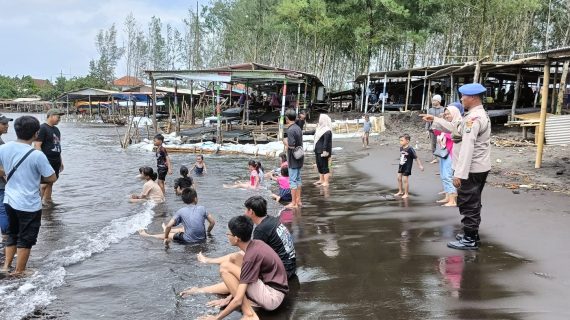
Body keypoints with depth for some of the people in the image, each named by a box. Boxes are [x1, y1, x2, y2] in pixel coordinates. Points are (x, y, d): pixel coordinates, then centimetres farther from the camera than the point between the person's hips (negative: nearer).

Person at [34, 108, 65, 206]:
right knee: (45, 183, -7)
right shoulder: (42, 128, -10)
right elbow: (37, 145, -16)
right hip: (47, 161, -8)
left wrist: (60, 160, 21)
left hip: (56, 161, 8)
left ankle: (47, 200, 21)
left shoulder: (56, 129, 16)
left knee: (50, 182, 13)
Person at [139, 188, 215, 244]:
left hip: (188, 241, -4)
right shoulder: (202, 208, -4)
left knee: (169, 235, 21)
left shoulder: (181, 211, -8)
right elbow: (213, 222, -3)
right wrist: (208, 232, 15)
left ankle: (147, 235, 38)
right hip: (202, 239, 4)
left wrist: (166, 238, 2)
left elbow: (169, 225, -12)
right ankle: (166, 230, 59)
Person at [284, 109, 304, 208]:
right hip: (299, 158, 9)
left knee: (293, 180, -2)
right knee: (298, 179, 15)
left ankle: (294, 203, 3)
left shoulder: (290, 130, -19)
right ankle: (298, 200, 23)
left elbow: (291, 146, -25)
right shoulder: (298, 128, 9)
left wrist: (285, 142, -7)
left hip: (293, 159, -9)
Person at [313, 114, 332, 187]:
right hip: (318, 151, 10)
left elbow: (326, 142, -22)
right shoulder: (320, 128, 13)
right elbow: (317, 139, 23)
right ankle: (321, 180, 29)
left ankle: (326, 182, 3)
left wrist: (324, 151, -25)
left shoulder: (327, 131, -17)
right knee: (319, 166, 17)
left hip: (323, 151, -10)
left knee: (324, 166, -3)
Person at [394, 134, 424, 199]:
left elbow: (416, 157, -14)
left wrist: (420, 165, -13)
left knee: (405, 179, -2)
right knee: (399, 178, 12)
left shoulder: (410, 149, -19)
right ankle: (400, 191, 29)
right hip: (401, 166, 7)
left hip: (407, 167, -7)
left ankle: (406, 193, 12)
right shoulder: (401, 148, 2)